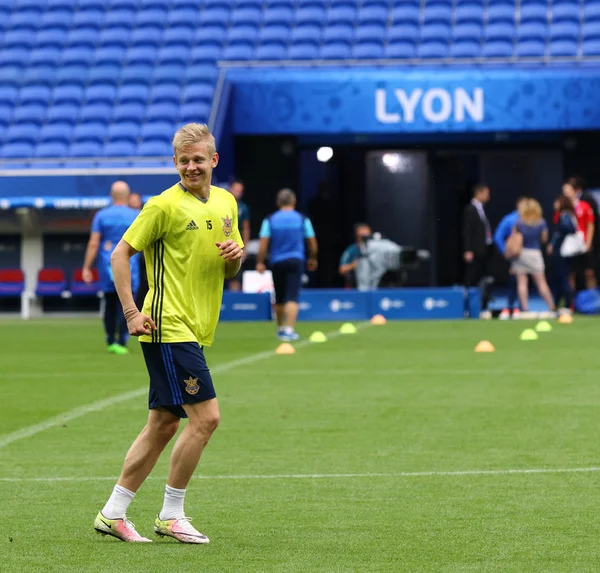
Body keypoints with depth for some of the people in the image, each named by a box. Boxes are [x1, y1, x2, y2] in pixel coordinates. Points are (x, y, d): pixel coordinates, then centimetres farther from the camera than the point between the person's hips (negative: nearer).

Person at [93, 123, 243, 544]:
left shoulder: (226, 202, 12)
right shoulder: (165, 205, -9)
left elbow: (229, 272, 21)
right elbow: (120, 254, -6)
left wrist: (235, 257, -3)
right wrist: (131, 312, -12)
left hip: (195, 332, 8)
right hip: (169, 328, -8)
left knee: (163, 425, 8)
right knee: (206, 416, -12)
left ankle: (113, 513, 15)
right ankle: (171, 515, -1)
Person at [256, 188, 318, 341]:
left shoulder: (270, 220, 0)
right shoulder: (302, 219, 1)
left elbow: (263, 243, -6)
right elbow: (312, 242, 6)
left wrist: (260, 262, -1)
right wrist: (313, 259, 21)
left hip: (277, 262, 2)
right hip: (296, 260, -2)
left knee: (279, 298, 16)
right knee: (292, 297, -8)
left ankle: (280, 329, 31)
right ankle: (289, 330, -20)